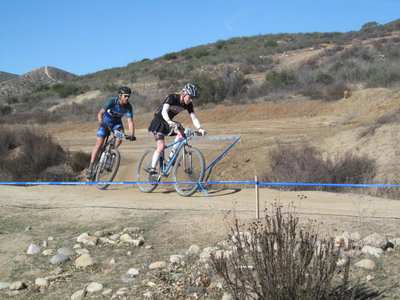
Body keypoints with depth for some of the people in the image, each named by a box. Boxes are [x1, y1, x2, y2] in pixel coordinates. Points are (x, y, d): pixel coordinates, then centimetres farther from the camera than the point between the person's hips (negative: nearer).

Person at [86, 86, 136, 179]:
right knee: (99, 144, -12)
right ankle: (90, 168, -6)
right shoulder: (112, 101, -29)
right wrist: (102, 123, -52)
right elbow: (100, 113, -33)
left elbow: (130, 121, -27)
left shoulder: (128, 106, -22)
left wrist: (132, 135, -41)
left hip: (116, 122, 3)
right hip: (106, 122, -3)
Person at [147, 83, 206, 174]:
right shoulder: (172, 98, -25)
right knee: (161, 147, -19)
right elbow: (164, 111, -38)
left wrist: (200, 128, -33)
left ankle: (171, 157, -13)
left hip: (169, 122, 6)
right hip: (159, 122, -6)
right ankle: (152, 170, -10)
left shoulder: (188, 105, -9)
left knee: (181, 132, -24)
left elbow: (194, 118, -14)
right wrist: (169, 122, -57)